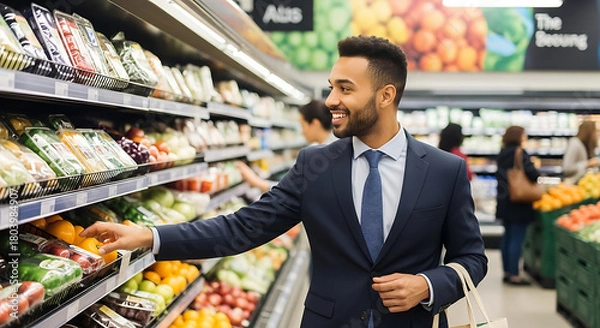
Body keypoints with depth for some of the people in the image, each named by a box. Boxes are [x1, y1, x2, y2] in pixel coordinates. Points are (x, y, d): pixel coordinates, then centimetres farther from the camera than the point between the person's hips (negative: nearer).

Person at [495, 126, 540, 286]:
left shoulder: (502, 154, 11)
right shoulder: (519, 154, -16)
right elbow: (531, 173, -22)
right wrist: (541, 178, -3)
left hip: (504, 202, 9)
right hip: (519, 204, -9)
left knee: (508, 237, 13)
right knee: (517, 238, -5)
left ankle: (507, 272, 19)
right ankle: (514, 275, -3)